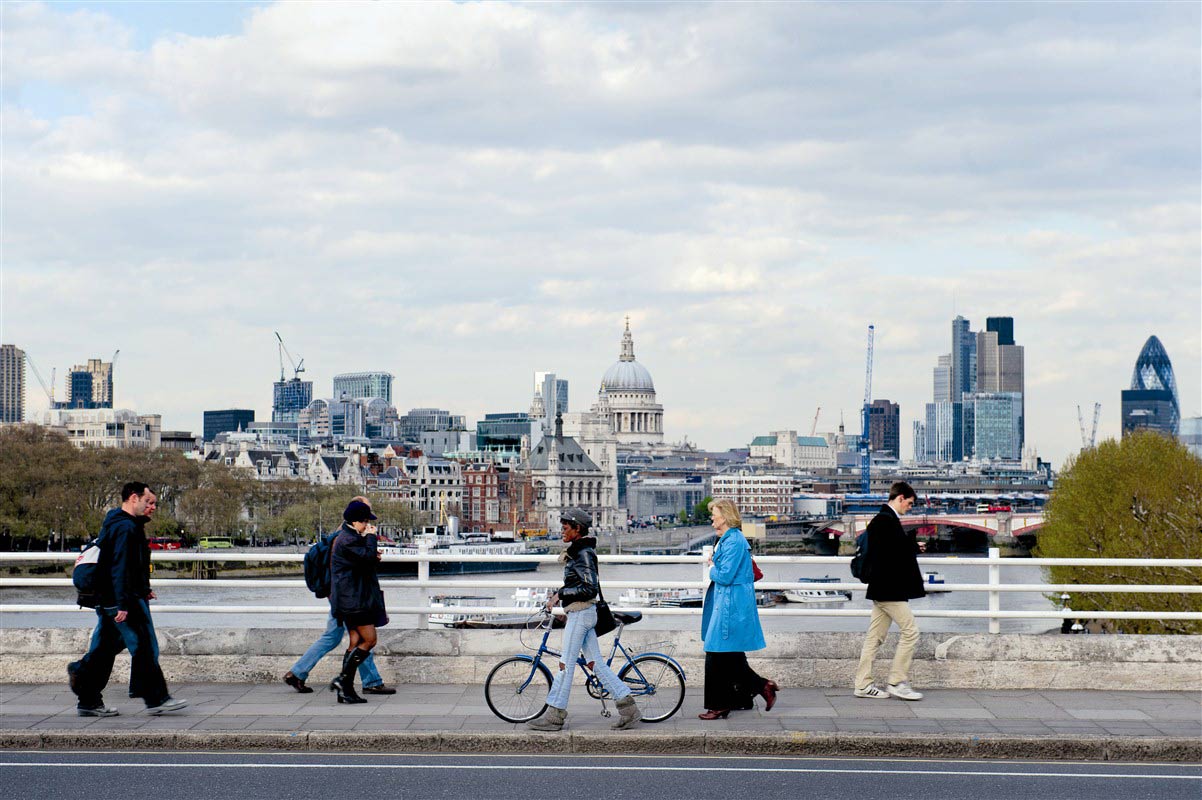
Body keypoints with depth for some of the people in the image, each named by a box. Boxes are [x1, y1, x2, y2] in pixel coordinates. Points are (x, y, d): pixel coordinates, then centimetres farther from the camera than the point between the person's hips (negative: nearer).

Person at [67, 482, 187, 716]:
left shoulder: (115, 524, 20)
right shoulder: (126, 528, -15)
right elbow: (120, 568, -22)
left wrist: (142, 591, 31)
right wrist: (124, 604, -25)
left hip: (105, 600, 11)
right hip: (125, 601, -11)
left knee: (104, 648, 10)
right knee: (145, 647, -5)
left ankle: (89, 702, 11)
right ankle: (156, 699, -1)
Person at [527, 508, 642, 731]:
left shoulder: (583, 554, -15)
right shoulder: (577, 551, 15)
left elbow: (590, 588, -22)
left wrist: (561, 594, -19)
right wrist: (558, 594, 17)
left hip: (581, 612, -10)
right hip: (581, 613, 10)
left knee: (566, 664, -5)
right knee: (595, 663, 8)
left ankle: (554, 716, -1)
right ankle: (628, 707, 7)